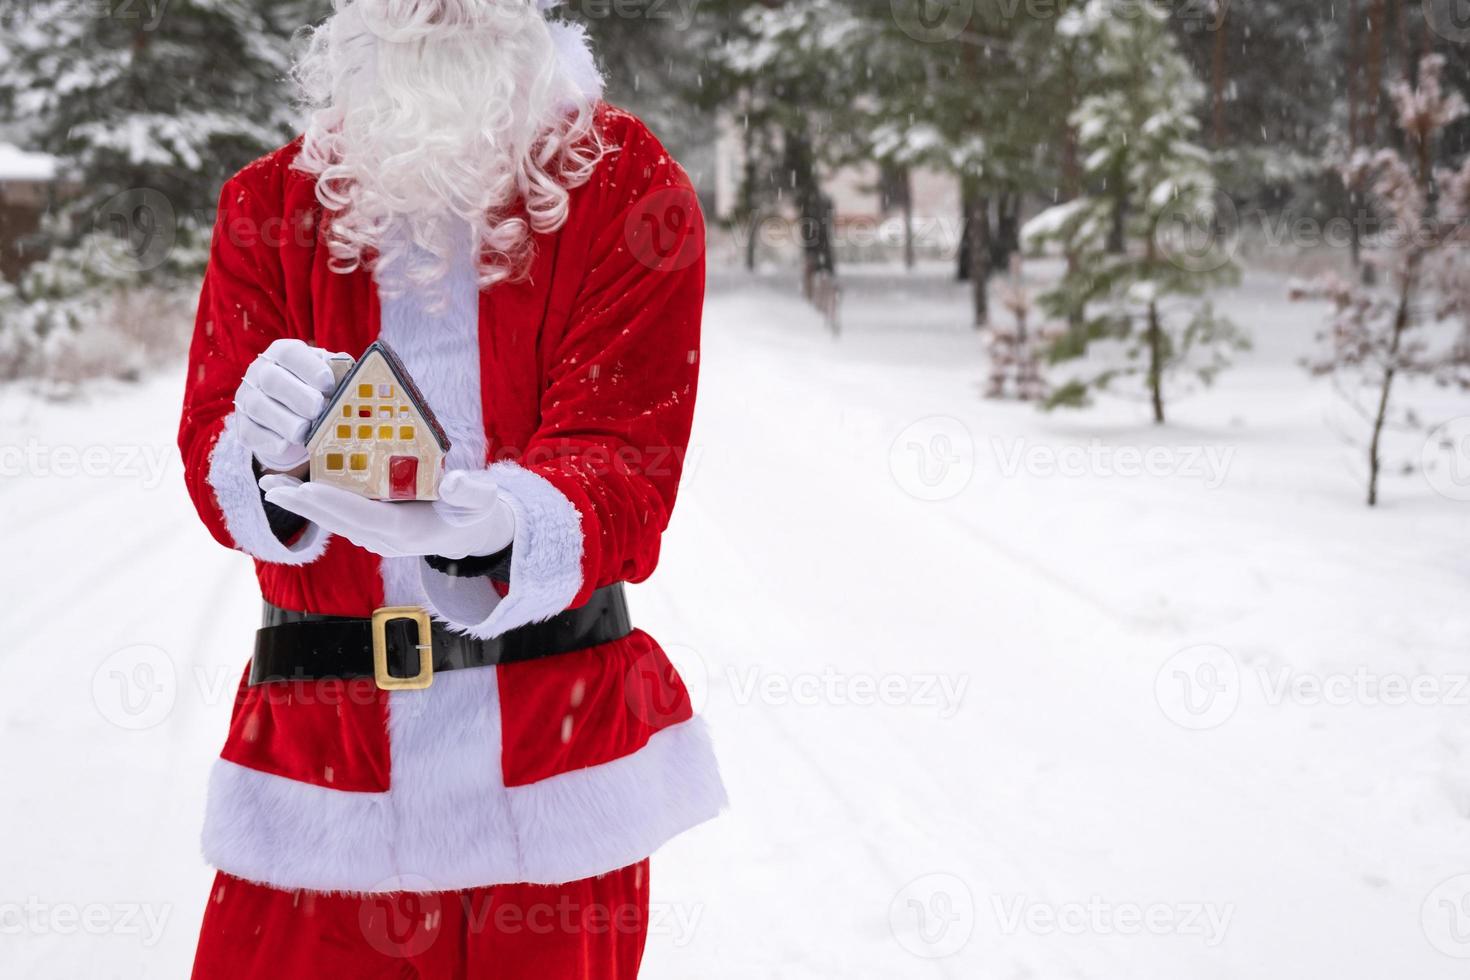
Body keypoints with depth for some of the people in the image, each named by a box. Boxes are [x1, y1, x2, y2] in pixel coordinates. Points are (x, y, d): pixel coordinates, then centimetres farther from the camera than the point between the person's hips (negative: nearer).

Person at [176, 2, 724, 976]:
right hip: (316, 745, 1)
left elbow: (626, 462, -12)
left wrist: (504, 524, -35)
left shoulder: (628, 188, -2)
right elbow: (211, 453, -2)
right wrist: (268, 456, -27)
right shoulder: (269, 203, 6)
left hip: (554, 765, -1)